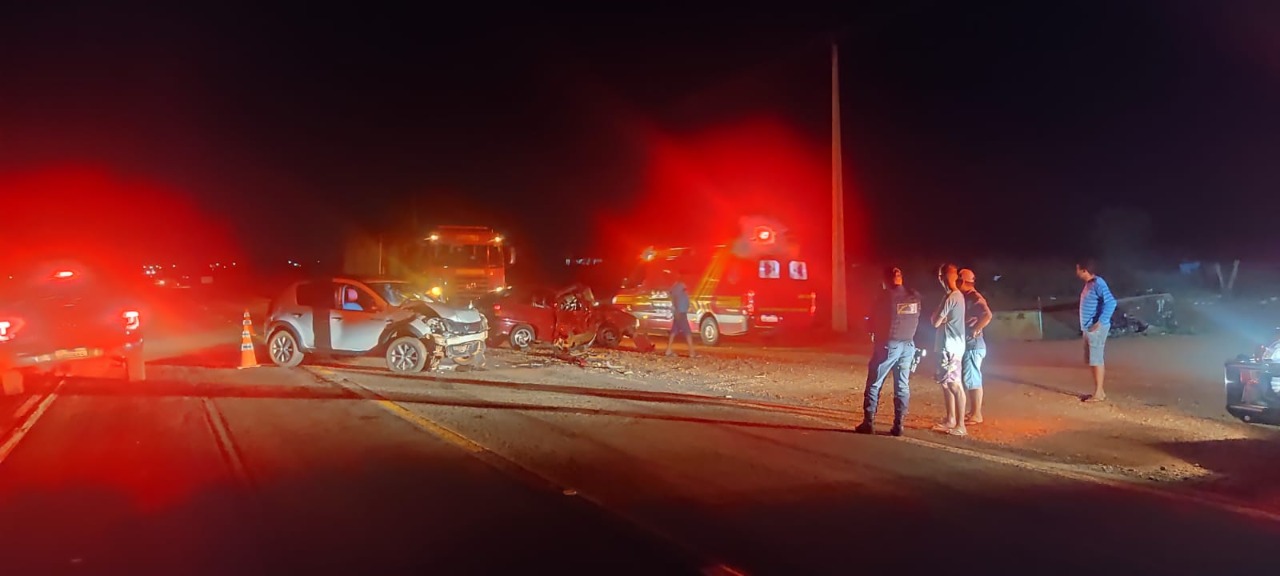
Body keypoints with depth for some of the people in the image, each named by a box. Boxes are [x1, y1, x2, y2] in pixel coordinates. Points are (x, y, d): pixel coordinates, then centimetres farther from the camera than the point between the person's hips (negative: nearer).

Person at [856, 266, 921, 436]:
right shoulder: (915, 297, 4)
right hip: (908, 344, 5)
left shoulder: (886, 296, -9)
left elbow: (872, 322, -3)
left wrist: (874, 332, 18)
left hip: (888, 344, -4)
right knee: (902, 386, 9)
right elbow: (916, 321, 6)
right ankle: (898, 425, 8)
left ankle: (868, 423, 4)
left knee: (874, 384, 4)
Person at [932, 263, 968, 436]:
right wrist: (938, 315, 5)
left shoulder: (951, 297, -16)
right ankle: (950, 420, 25)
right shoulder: (958, 295, 14)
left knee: (955, 385, -8)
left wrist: (935, 314, 4)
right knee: (946, 383, 17)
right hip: (950, 345, 10)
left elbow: (936, 322, -12)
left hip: (950, 347, -10)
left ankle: (960, 425, -7)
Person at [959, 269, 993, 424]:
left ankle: (977, 415, -1)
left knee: (972, 380, -6)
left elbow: (987, 315, -29)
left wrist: (975, 330, -23)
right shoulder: (965, 297, 16)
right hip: (967, 345, 10)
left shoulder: (974, 297, -15)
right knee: (968, 380, 14)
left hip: (973, 345, -10)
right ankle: (973, 412, 21)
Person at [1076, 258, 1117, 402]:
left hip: (1096, 328, -10)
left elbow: (1111, 303, -24)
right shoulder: (1088, 284, 13)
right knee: (1091, 360, 13)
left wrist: (1100, 322, -25)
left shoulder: (1098, 283, -15)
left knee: (1096, 360, -5)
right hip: (1088, 328, 10)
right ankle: (1097, 391, 20)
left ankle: (1099, 393, 0)